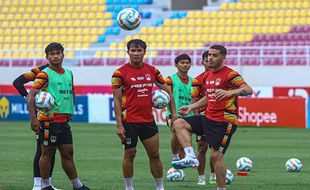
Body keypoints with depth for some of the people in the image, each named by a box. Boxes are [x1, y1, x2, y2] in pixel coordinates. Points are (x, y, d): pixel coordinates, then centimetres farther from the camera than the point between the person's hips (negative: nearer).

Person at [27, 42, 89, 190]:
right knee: (47, 153, 0)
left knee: (68, 153, 10)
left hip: (64, 121, 7)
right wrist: (33, 118, -24)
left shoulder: (68, 73, 13)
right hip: (49, 120, -7)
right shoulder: (45, 75, -9)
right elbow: (31, 96, -15)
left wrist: (70, 112, 18)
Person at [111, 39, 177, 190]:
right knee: (129, 154, 2)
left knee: (154, 155, 6)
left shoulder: (152, 71, 6)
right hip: (129, 121, -4)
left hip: (148, 120, 4)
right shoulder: (120, 73, -6)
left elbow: (167, 92, 15)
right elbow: (117, 100, -7)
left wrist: (173, 114, 8)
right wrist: (119, 125, -12)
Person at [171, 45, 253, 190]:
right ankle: (190, 157, -14)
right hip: (208, 118, 8)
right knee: (179, 124, -1)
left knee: (216, 156, -9)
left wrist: (230, 92, -41)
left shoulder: (230, 74, -12)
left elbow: (248, 89, -25)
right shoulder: (207, 76, 14)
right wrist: (191, 107, 22)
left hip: (224, 122, -8)